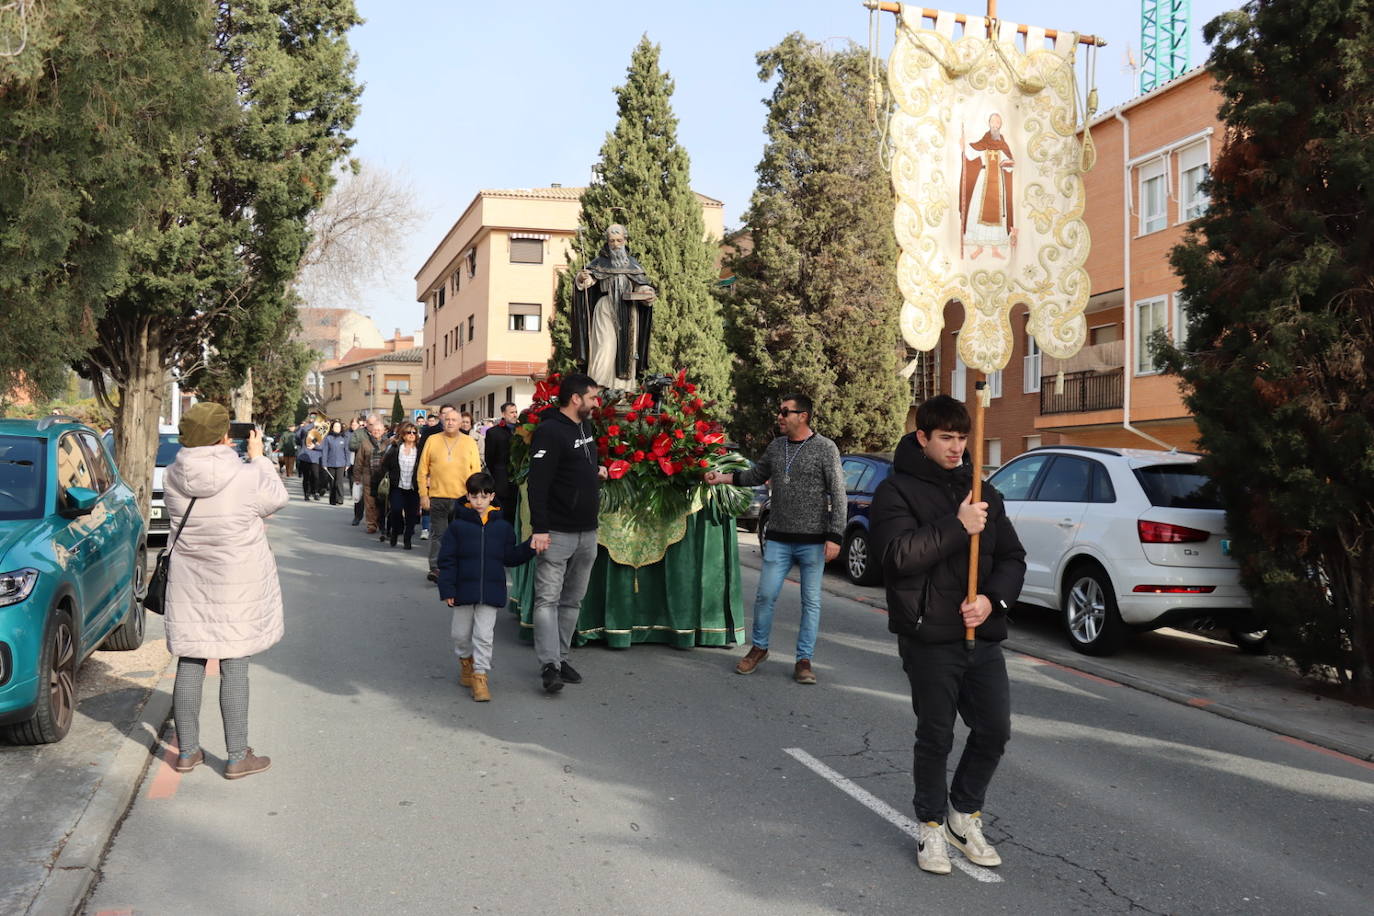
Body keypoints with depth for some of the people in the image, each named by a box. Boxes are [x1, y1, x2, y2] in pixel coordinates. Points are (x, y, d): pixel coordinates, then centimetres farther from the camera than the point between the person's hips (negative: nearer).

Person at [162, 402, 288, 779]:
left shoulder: (174, 477, -6)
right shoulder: (246, 476, -18)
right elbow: (277, 498, 1)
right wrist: (258, 457, 11)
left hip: (189, 586, 4)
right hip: (237, 587, -4)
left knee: (189, 666, 12)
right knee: (235, 668, 3)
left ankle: (187, 752, 22)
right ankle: (237, 757, 10)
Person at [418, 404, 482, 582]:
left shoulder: (469, 442, 5)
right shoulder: (432, 441, 5)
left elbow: (476, 471, 6)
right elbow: (422, 470, 5)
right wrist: (423, 494, -1)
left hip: (462, 498, 1)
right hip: (437, 497, -1)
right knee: (437, 534, -1)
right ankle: (436, 568, 1)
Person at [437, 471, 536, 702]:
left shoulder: (502, 527, 4)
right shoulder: (457, 525, -2)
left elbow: (510, 557, 11)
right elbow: (447, 559, -2)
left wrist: (530, 547, -4)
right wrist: (447, 589, -7)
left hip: (491, 591, 0)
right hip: (464, 589, 0)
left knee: (484, 634, -3)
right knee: (461, 633, 13)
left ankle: (480, 675, 6)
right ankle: (466, 660, 40)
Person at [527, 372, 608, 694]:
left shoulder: (586, 429, 14)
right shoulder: (550, 431, -14)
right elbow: (538, 483, -20)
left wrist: (597, 471, 13)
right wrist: (539, 529, -24)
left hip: (587, 533, 9)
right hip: (557, 533, -9)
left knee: (572, 599, 13)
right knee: (548, 598, -8)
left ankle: (561, 657, 21)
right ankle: (549, 666, -11)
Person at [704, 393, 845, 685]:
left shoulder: (825, 448, -6)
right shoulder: (776, 446, 7)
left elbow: (838, 496, -7)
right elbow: (757, 475, 21)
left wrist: (834, 536, -12)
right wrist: (722, 477, 8)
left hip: (813, 541, -3)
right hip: (778, 540, 4)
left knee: (811, 601, 4)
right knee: (765, 595, 3)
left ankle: (804, 659, 14)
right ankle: (759, 647, 24)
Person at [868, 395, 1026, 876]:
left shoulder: (983, 493, 13)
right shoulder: (897, 490, -5)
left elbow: (1012, 557, 12)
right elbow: (899, 555, -19)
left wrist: (993, 599, -6)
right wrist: (958, 527, -21)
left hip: (983, 636, 5)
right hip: (930, 639, -5)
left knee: (995, 729, 7)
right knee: (935, 737, 6)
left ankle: (964, 814, 28)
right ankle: (932, 826, 25)